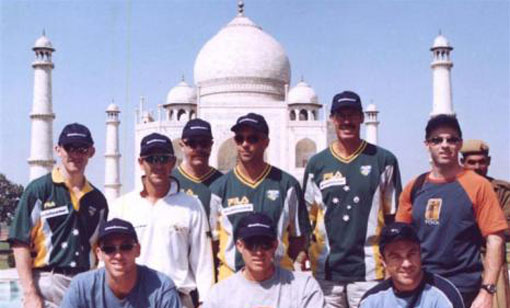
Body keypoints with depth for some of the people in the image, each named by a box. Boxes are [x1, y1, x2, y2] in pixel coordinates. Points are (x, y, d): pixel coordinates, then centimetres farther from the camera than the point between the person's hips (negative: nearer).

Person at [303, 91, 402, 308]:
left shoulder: (383, 160, 3)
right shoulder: (317, 164, 9)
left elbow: (393, 217, 6)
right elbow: (307, 218, 12)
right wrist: (305, 256, 4)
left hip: (368, 272, -2)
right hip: (325, 272, 2)